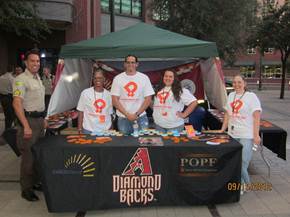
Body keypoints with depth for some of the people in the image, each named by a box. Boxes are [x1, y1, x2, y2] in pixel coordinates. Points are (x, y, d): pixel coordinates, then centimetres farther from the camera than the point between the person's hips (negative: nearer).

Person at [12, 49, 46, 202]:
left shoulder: (38, 79, 13)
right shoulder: (21, 79, -14)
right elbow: (17, 103, -24)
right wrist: (26, 126, -29)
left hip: (39, 119, 9)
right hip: (28, 120, -9)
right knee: (28, 156, -2)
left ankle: (35, 182, 30)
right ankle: (26, 189, 10)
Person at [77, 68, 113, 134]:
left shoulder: (108, 94, 5)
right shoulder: (85, 93, -3)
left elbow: (110, 114, 9)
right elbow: (81, 112, 1)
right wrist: (80, 130, -3)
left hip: (105, 131, 2)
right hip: (89, 131, -2)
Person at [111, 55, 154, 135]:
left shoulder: (144, 78, 1)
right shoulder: (117, 78, 1)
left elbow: (148, 99, -1)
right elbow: (115, 100, -3)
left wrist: (137, 114, -9)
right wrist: (127, 114, -10)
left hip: (141, 117, 0)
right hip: (123, 118, 0)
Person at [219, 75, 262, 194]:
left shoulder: (251, 96, -4)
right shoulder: (231, 96, 13)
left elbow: (256, 117, -9)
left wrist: (256, 135, -15)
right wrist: (222, 130, 14)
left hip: (246, 135, -5)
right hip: (232, 134, 5)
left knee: (243, 162, -8)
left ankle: (246, 185, 13)